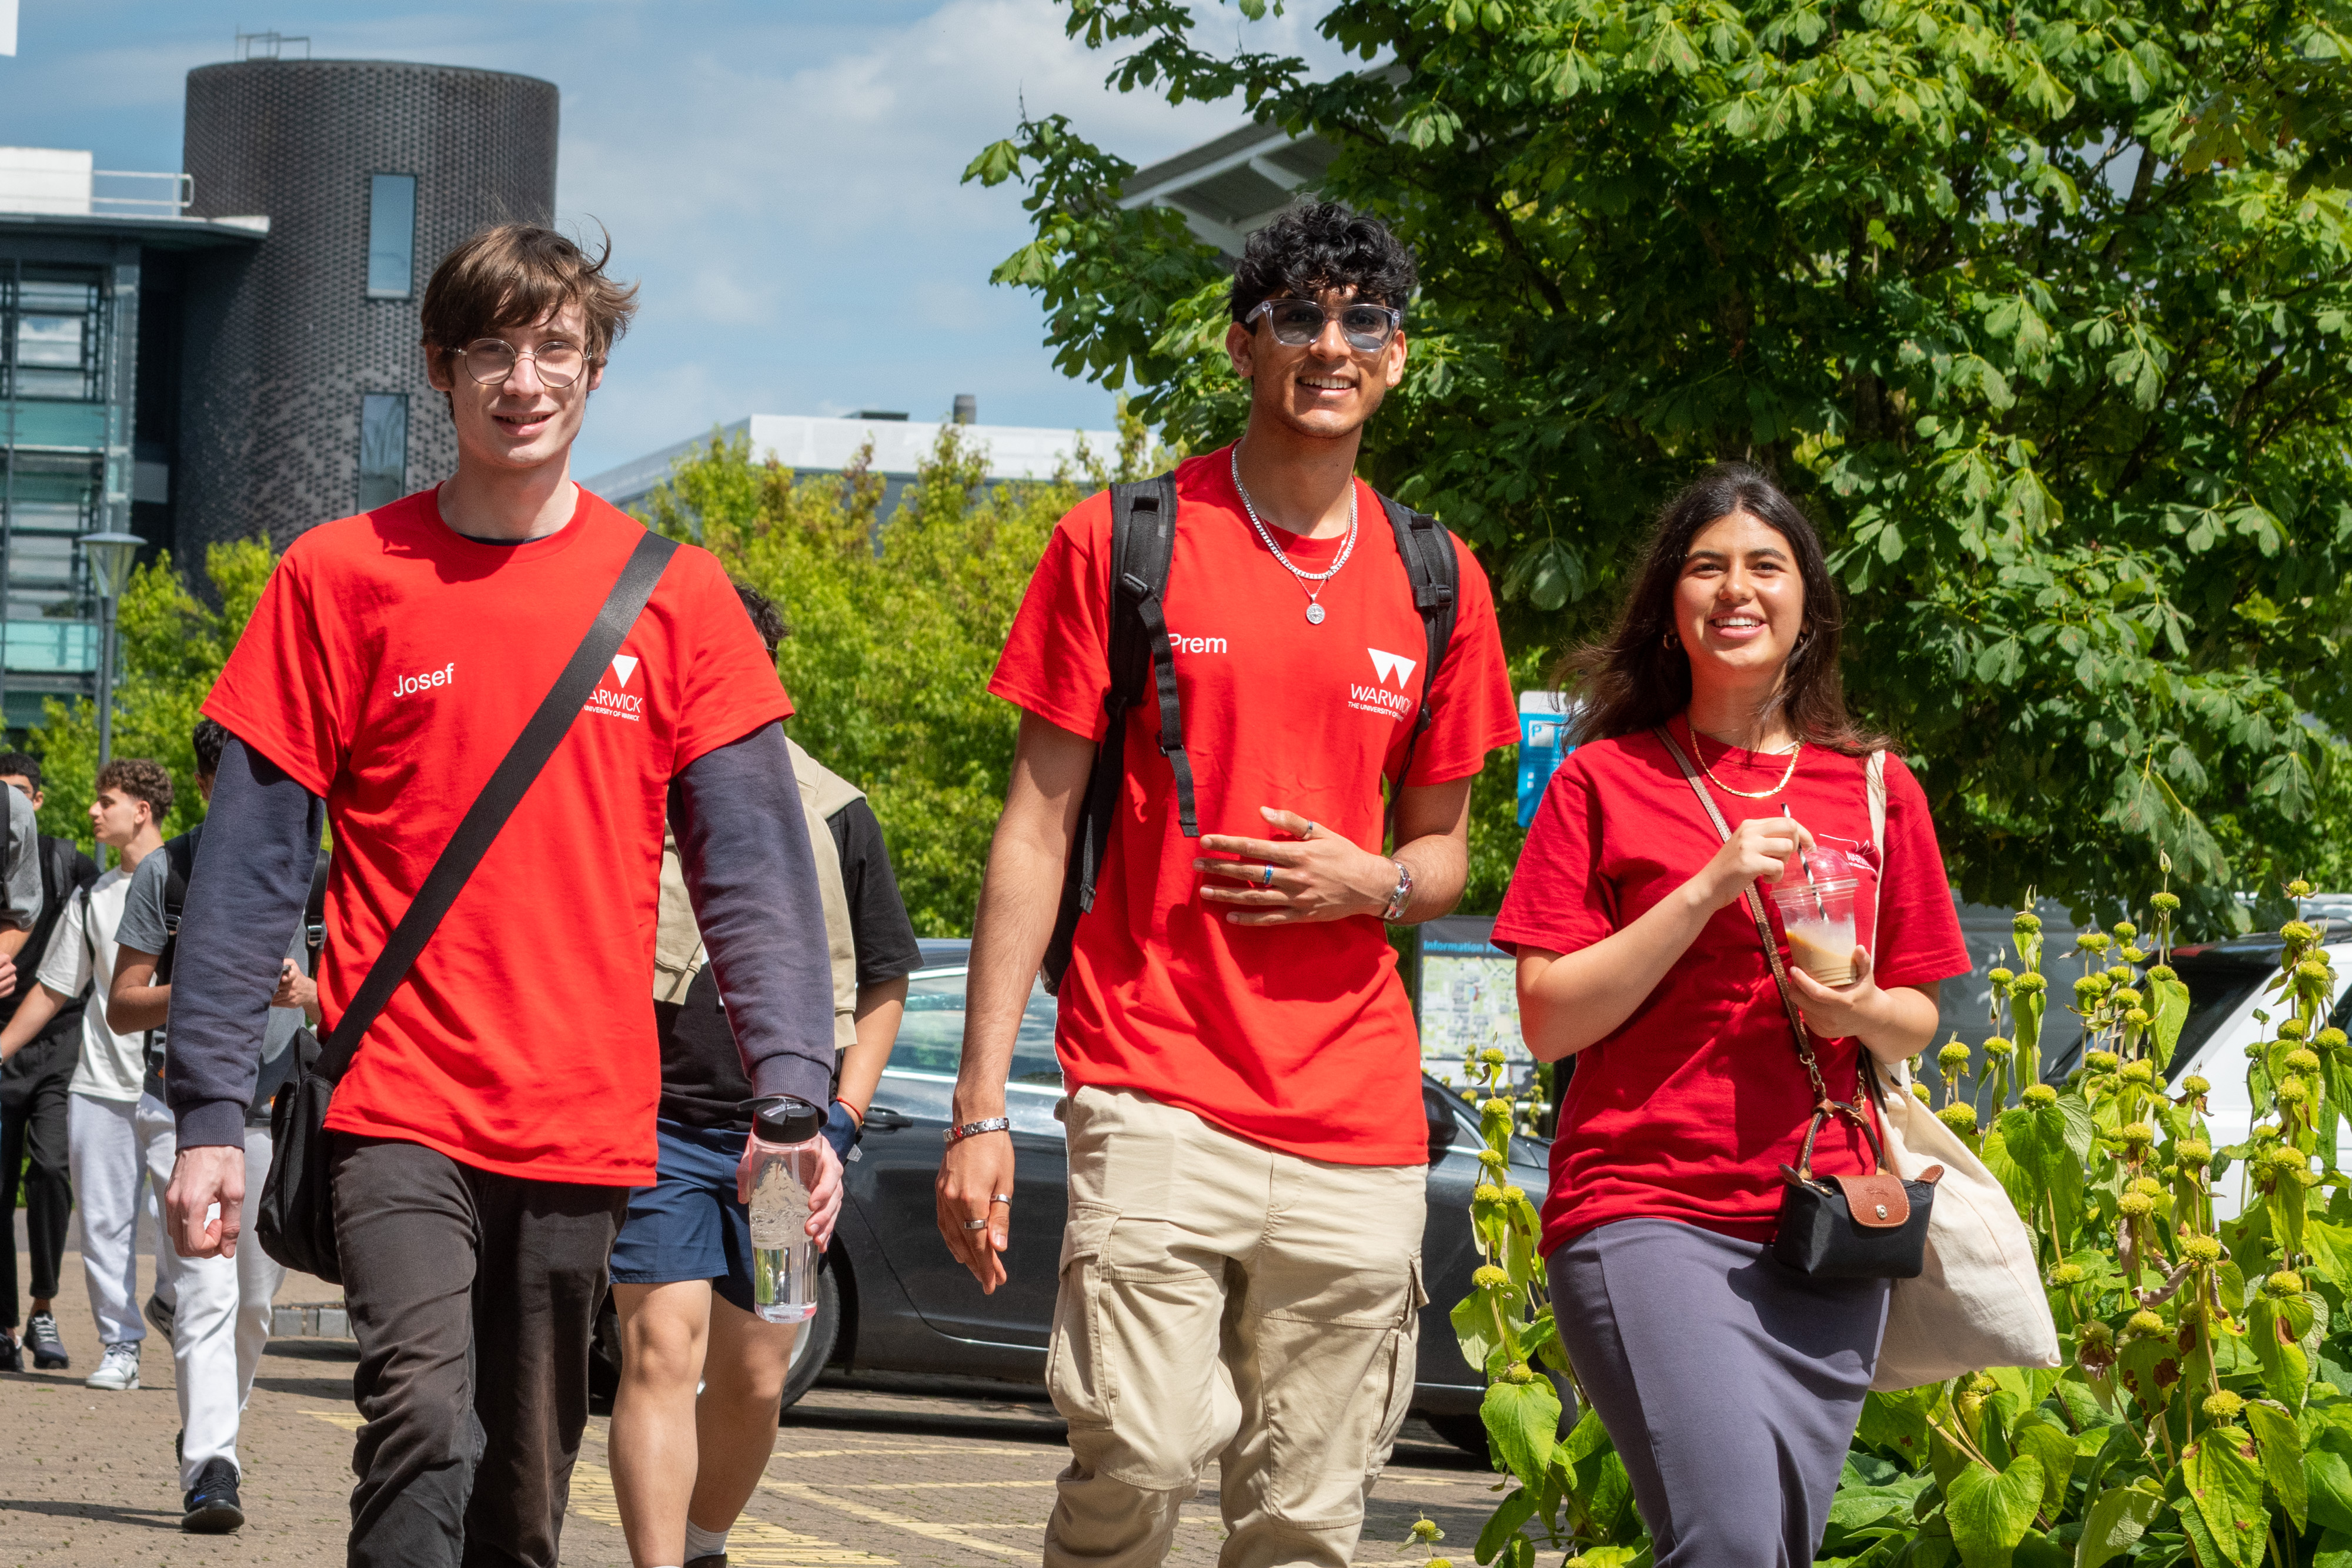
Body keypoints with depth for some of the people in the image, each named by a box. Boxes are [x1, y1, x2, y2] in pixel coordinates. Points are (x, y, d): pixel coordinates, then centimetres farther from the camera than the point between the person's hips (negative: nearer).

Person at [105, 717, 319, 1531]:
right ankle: (210, 1469, -17)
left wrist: (306, 994, -11)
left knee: (254, 1300, 9)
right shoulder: (165, 871, 3)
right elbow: (122, 1007, 4)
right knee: (209, 1293, -14)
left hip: (278, 1107, 3)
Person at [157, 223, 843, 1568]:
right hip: (401, 1106, -2)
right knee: (425, 1421, -22)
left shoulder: (674, 595, 7)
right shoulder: (343, 577, 3)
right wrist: (209, 1113, -3)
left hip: (585, 1125, 2)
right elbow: (251, 865, 3)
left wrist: (792, 1096, -8)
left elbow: (755, 868, 4)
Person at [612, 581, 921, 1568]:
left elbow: (881, 987, 15)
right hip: (653, 1121, -2)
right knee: (662, 1351, -15)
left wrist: (842, 1118, 5)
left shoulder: (834, 817, 7)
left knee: (752, 1380, 7)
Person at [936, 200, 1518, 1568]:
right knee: (1142, 1455, -21)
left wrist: (1374, 883, -5)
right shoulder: (1121, 544, 3)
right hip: (1157, 1084, -3)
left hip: (1356, 1121, 3)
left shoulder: (1435, 584, 12)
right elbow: (1036, 829, 2)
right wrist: (982, 1107, -4)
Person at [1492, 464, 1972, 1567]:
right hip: (1648, 1214, -4)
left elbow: (1915, 1026, 19)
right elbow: (1550, 1020, -2)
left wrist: (1862, 1011, -4)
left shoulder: (1877, 791, 13)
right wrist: (1708, 889, -11)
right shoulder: (1605, 779, 5)